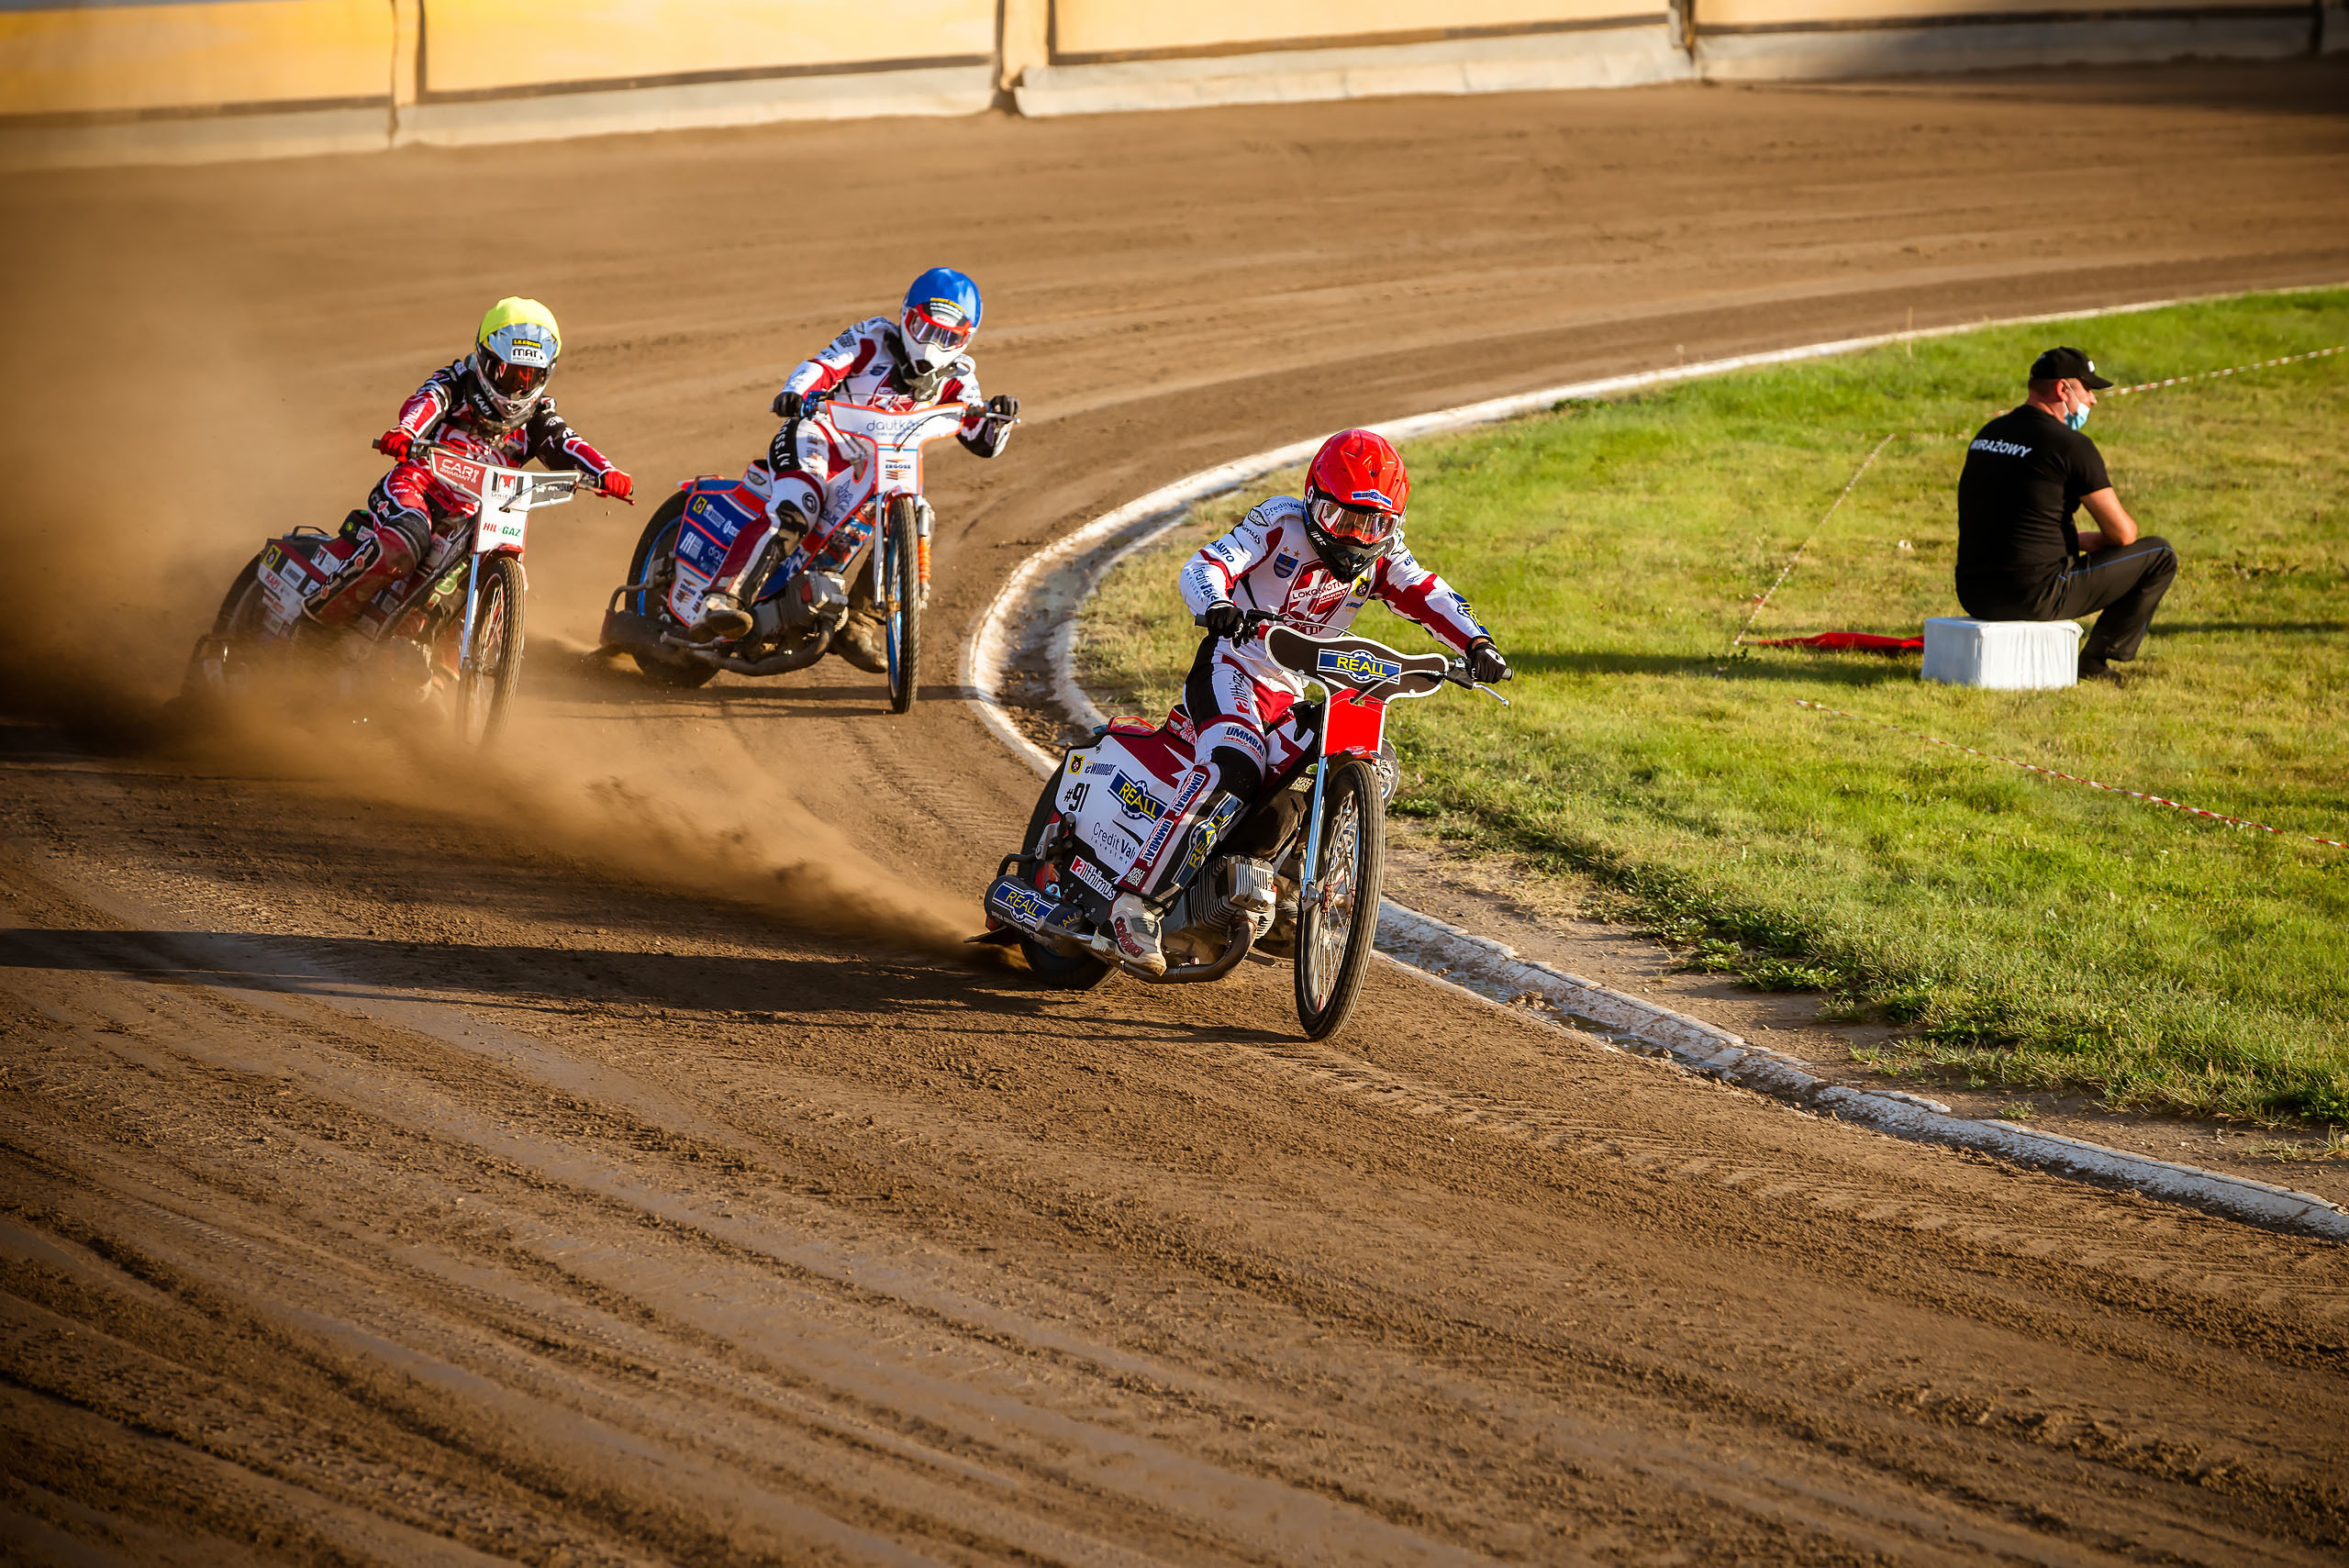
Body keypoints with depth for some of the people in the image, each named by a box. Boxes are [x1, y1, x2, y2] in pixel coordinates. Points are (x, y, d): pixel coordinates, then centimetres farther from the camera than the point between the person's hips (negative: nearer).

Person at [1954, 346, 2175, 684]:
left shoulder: (1988, 433, 13)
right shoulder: (2071, 445, -10)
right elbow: (2122, 534, -5)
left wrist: (2078, 538, 26)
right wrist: (2096, 539, 18)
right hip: (2034, 600, -8)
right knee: (2159, 557, 7)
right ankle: (2095, 662, 10)